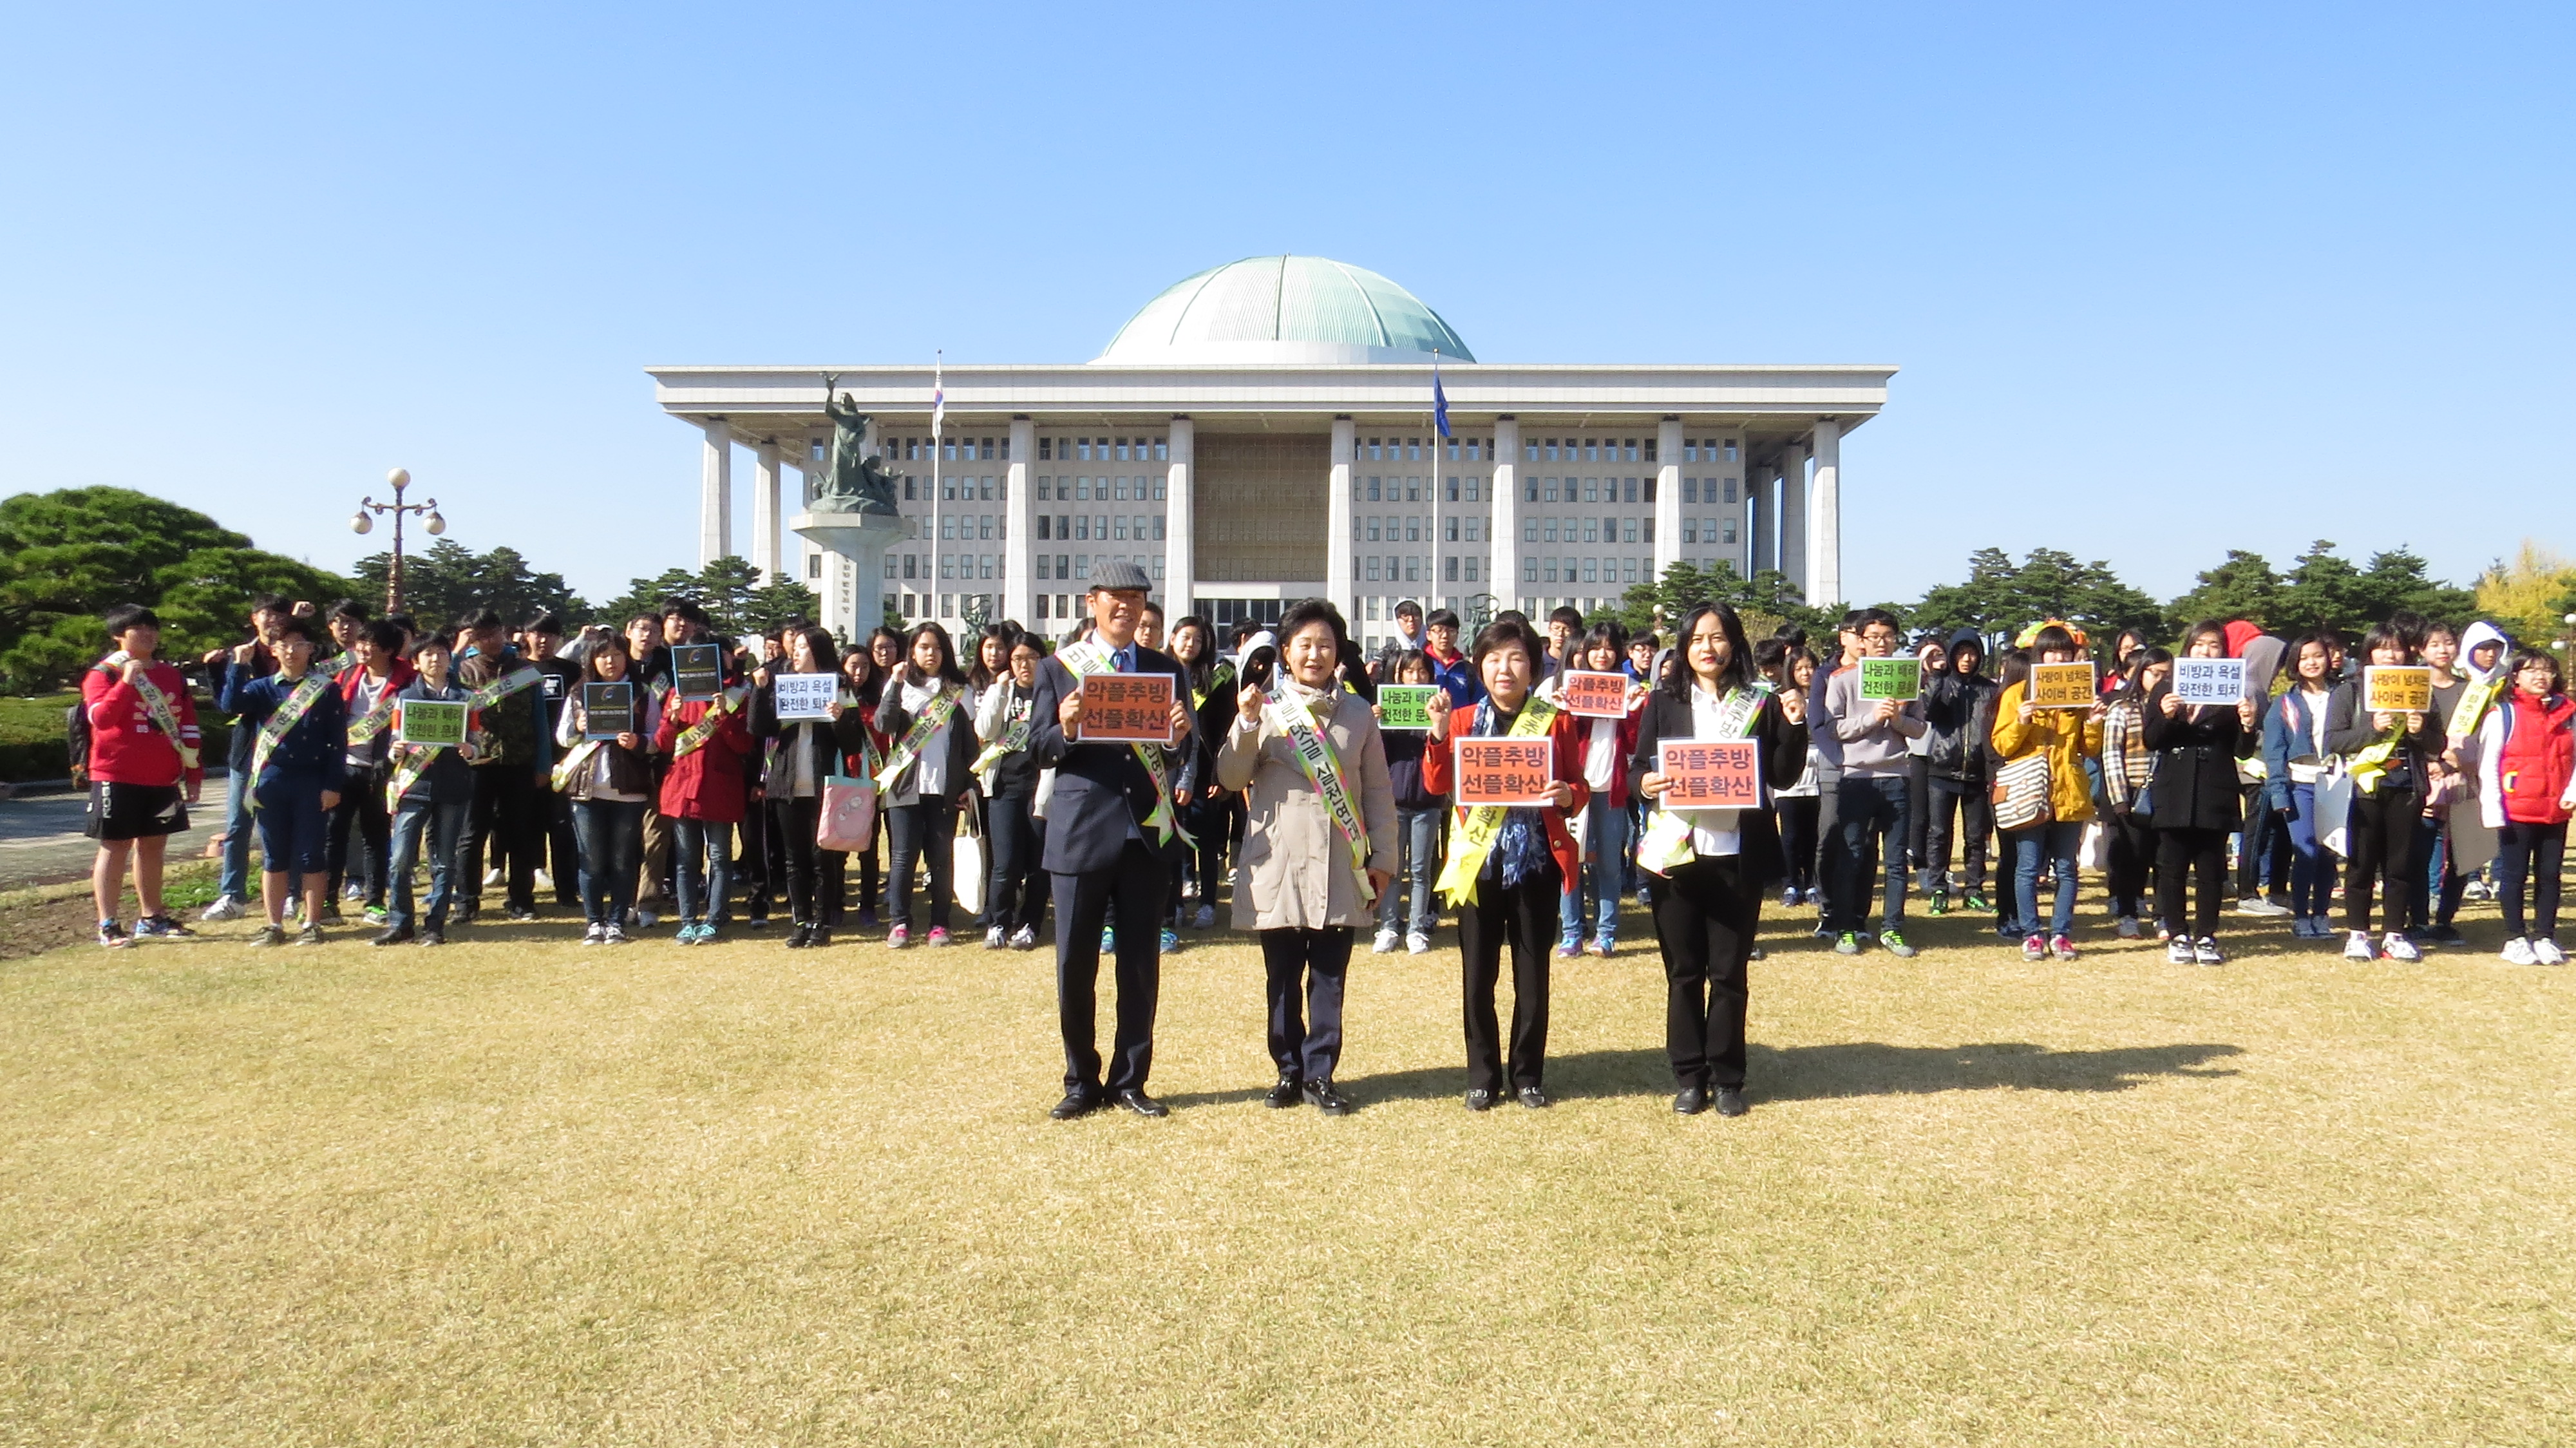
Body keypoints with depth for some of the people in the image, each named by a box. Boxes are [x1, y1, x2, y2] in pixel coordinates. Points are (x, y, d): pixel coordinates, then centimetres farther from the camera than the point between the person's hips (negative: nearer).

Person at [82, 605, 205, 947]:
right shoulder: (104, 673, -4)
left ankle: (151, 918, 22)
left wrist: (193, 774, 11)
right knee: (116, 847, -1)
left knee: (153, 845, 12)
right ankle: (108, 925, 4)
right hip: (117, 778, -5)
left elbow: (189, 727, 14)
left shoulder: (172, 676, 12)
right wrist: (126, 682, -29)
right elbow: (101, 717, -21)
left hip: (163, 779, 5)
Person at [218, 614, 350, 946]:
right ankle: (274, 926, 15)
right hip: (271, 781, 3)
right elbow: (230, 705, -11)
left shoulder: (327, 689, 1)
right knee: (273, 856, 8)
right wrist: (239, 665, -15)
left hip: (311, 782, -3)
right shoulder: (262, 687, 9)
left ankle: (312, 925, 10)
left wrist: (333, 785, -7)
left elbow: (338, 741, -1)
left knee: (310, 856, 2)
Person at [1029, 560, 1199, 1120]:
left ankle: (1130, 1080, 21)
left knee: (1141, 965, 7)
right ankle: (1082, 1082, 19)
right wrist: (1064, 730, -21)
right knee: (1074, 965, 3)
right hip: (1081, 831, -2)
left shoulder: (1167, 670, 10)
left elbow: (1188, 753, 7)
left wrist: (1183, 734, -15)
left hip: (1147, 832, 2)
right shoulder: (1057, 668, 5)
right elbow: (1040, 750, 0)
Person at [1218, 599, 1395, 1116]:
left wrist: (1383, 856, 5)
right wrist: (1246, 723, -17)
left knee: (1329, 975, 4)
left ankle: (1321, 1075, 15)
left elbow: (1378, 789, 9)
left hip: (1339, 865, 1)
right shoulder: (1266, 708, 3)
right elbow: (1232, 778, -4)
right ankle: (1289, 1071, 20)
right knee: (1283, 976, 7)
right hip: (1278, 861, -1)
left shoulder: (1358, 713, 7)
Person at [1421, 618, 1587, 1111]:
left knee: (1532, 975, 6)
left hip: (1538, 862, 0)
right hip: (1478, 862, 1)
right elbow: (1437, 785, -3)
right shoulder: (1463, 720, 6)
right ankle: (1483, 1076, 17)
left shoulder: (1557, 722, 4)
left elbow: (1579, 787, 5)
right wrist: (1437, 737, -18)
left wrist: (1567, 795, -17)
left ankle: (1529, 1075, 21)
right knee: (1477, 976, 4)